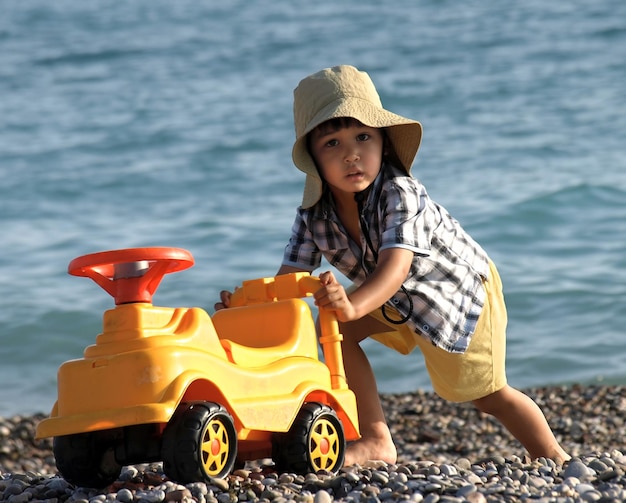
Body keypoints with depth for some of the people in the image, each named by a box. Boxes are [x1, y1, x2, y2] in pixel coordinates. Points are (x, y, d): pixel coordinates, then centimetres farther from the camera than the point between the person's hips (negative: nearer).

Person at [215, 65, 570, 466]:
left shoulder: (401, 195, -39)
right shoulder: (315, 214, -22)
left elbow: (394, 267, -52)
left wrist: (352, 305, -71)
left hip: (459, 287, -5)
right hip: (394, 299, 5)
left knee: (489, 394, 6)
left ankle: (554, 457, 31)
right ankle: (376, 440, -9)